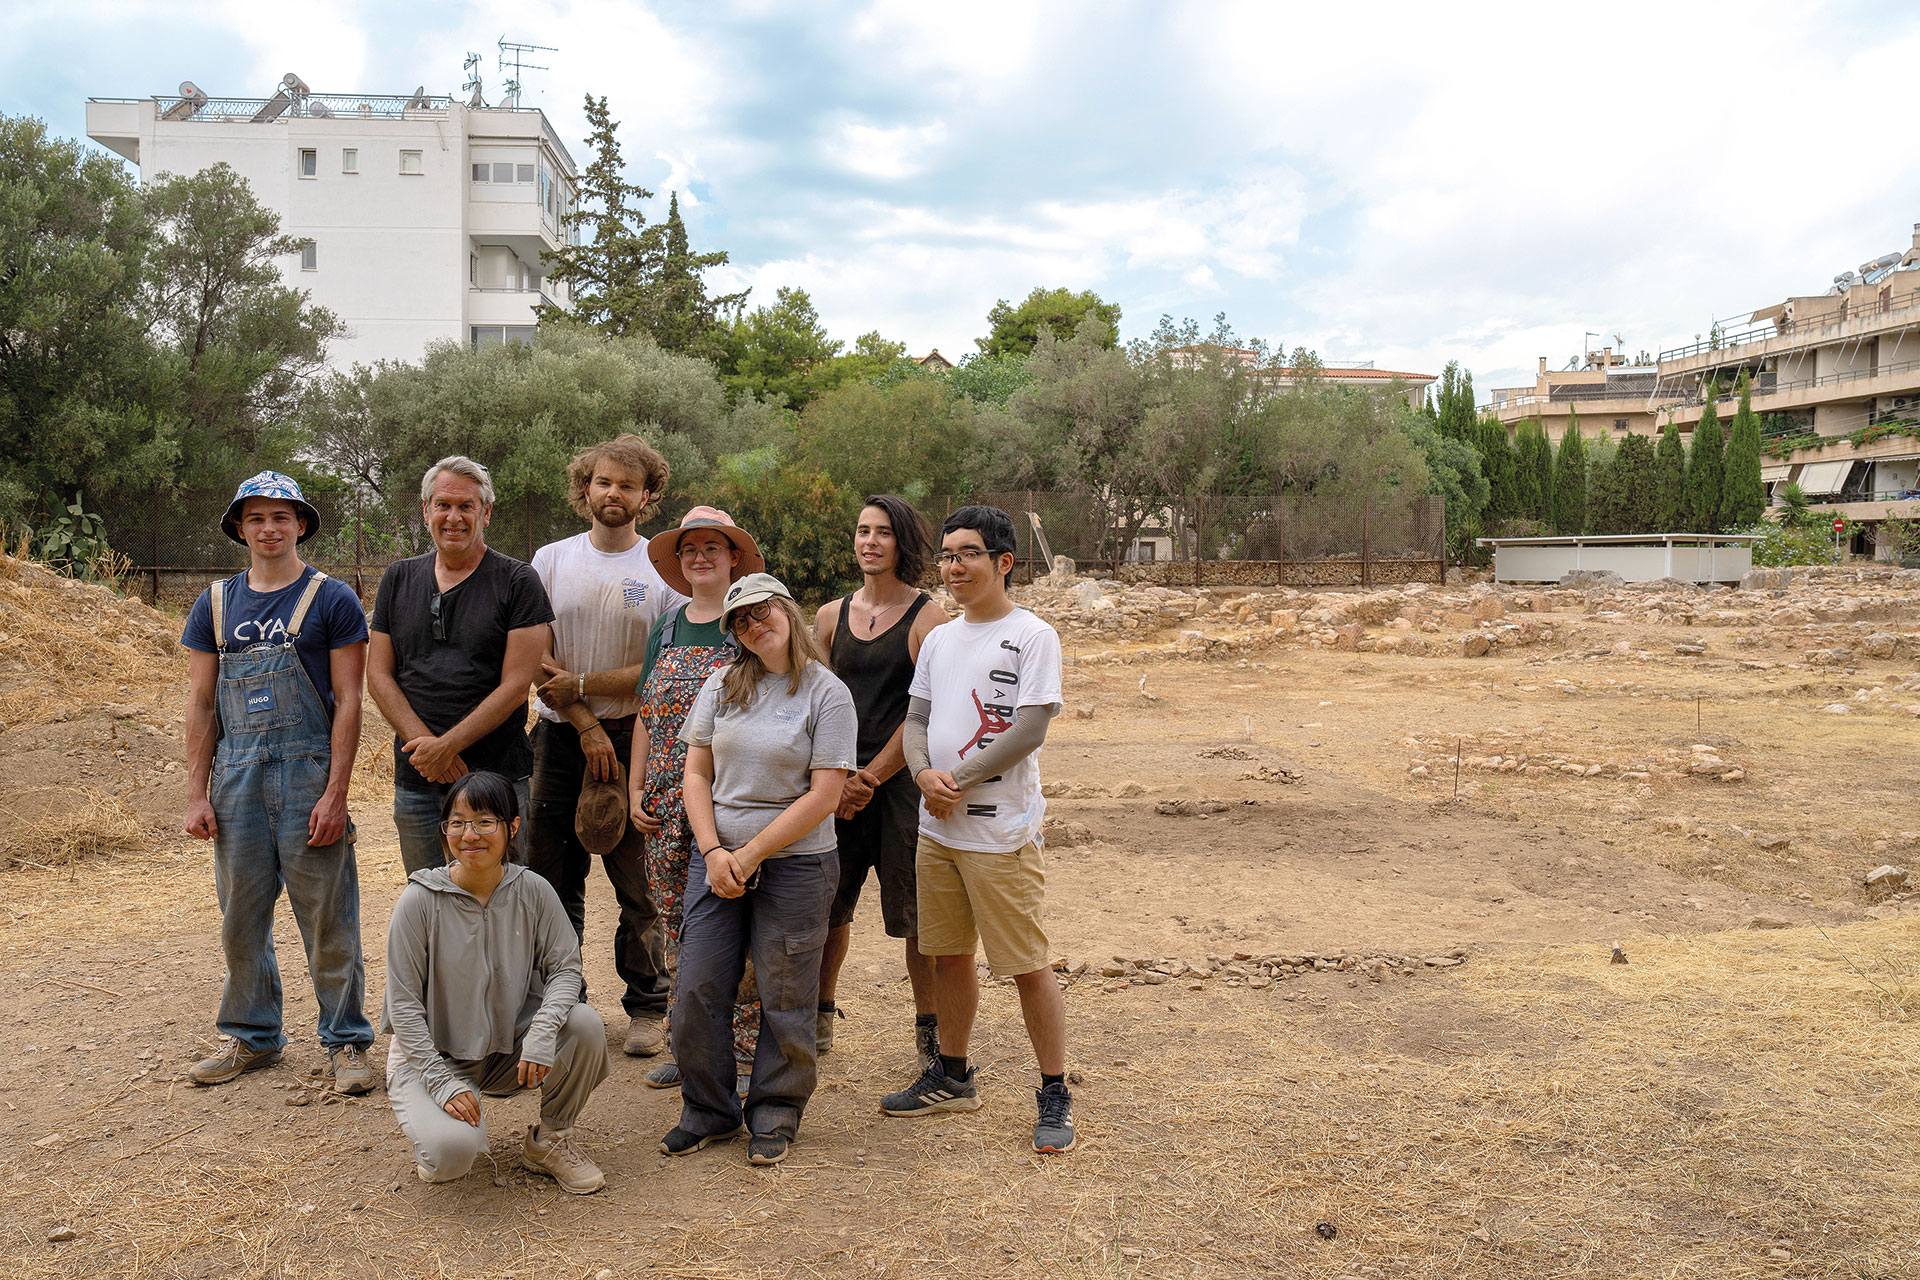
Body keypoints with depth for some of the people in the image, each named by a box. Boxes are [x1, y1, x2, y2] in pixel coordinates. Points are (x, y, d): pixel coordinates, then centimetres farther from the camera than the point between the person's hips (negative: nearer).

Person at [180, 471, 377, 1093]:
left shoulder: (332, 599, -2)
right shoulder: (216, 604, 11)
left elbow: (348, 701, -6)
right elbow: (201, 704, 12)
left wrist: (335, 794, -12)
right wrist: (197, 794, 4)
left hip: (308, 774, -4)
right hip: (236, 777, 4)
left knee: (328, 919, 0)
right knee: (241, 918, 12)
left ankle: (347, 1041, 13)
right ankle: (252, 1036, 28)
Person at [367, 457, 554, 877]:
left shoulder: (517, 581, -2)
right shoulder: (398, 579, 11)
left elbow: (515, 686, -8)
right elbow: (378, 676, 6)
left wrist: (446, 746, -15)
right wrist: (423, 744, -8)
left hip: (495, 778, -3)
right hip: (416, 780, 4)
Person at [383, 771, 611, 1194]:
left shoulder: (533, 891, -8)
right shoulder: (420, 900, -16)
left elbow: (565, 967, -5)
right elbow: (403, 1004, -12)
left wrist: (543, 1030, -26)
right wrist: (443, 1081, -19)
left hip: (509, 1053, 3)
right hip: (432, 1055, -3)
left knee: (585, 1024, -24)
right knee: (453, 1151, -30)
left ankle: (550, 1141, 1)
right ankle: (432, 1129, 11)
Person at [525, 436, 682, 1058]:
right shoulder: (550, 561, 8)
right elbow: (537, 657, 1)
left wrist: (580, 686, -10)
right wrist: (585, 725, -10)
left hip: (636, 741, -2)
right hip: (559, 736, 2)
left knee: (640, 884, 1)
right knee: (553, 879, 8)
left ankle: (646, 1007, 15)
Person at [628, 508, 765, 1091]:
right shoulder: (666, 629, 15)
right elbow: (647, 717, 17)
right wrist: (635, 791, 10)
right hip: (668, 804, 5)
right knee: (678, 924, 9)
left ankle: (743, 1048, 8)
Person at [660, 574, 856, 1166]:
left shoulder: (828, 695, -6)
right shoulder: (722, 685, 7)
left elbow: (823, 796, -12)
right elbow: (696, 773, 7)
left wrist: (749, 855, -13)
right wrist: (713, 852, -7)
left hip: (795, 863, -4)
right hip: (717, 859, 4)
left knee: (784, 998, 6)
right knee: (697, 988, 4)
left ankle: (774, 1116, 25)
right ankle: (709, 1111, 24)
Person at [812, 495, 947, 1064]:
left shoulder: (928, 620, -4)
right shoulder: (832, 616, 11)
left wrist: (870, 776, -11)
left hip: (901, 781, -4)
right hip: (837, 785, 4)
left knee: (915, 914, 1)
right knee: (827, 905, 11)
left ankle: (929, 1029, 18)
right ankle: (821, 1017, 29)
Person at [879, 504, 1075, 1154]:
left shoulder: (1032, 636, -8)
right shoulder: (938, 639, 14)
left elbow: (1030, 730, -14)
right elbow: (916, 719, 13)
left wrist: (958, 780, -13)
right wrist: (924, 775, -8)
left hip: (1001, 831, -7)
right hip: (936, 828, 7)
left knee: (1027, 965, -3)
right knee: (948, 954, 15)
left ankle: (1055, 1094, 10)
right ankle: (952, 1077, 30)